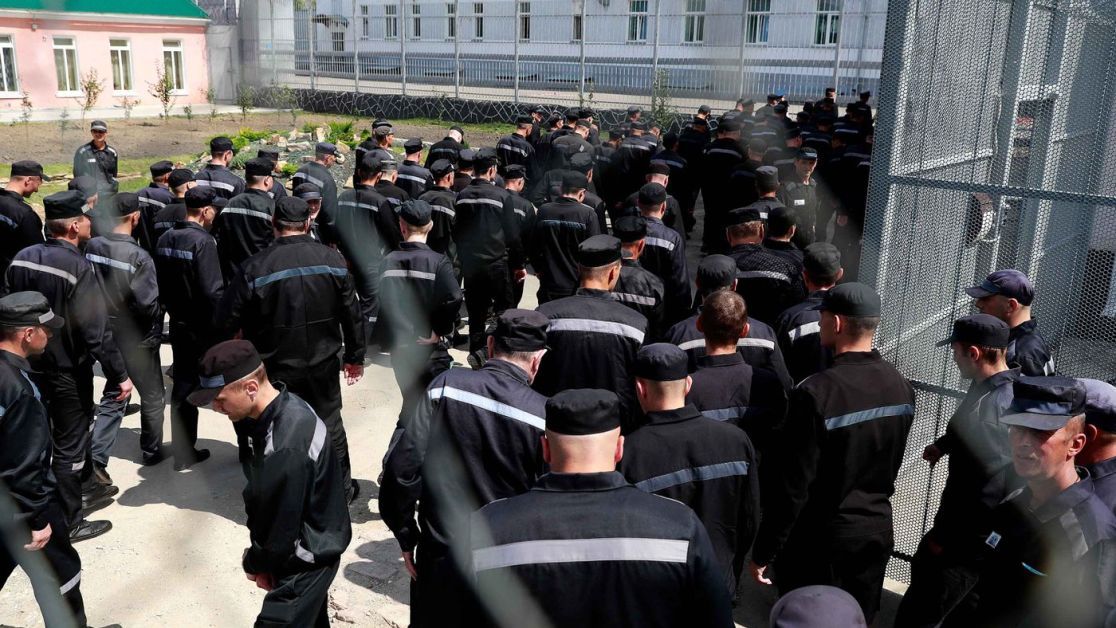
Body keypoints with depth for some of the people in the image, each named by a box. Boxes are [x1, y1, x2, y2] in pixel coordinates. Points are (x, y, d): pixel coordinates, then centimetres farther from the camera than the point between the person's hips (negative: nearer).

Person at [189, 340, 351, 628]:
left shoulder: (286, 448, -35)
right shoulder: (287, 406, -6)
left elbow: (283, 527, -23)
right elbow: (265, 500, 5)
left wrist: (255, 562, -3)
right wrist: (261, 557, 0)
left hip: (305, 560, -9)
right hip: (312, 549, 9)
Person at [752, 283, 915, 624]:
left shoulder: (817, 393, -25)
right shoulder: (902, 386, -3)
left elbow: (792, 486, -21)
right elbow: (890, 465, 10)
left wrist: (764, 551, -12)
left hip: (821, 537, -6)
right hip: (878, 530, 6)